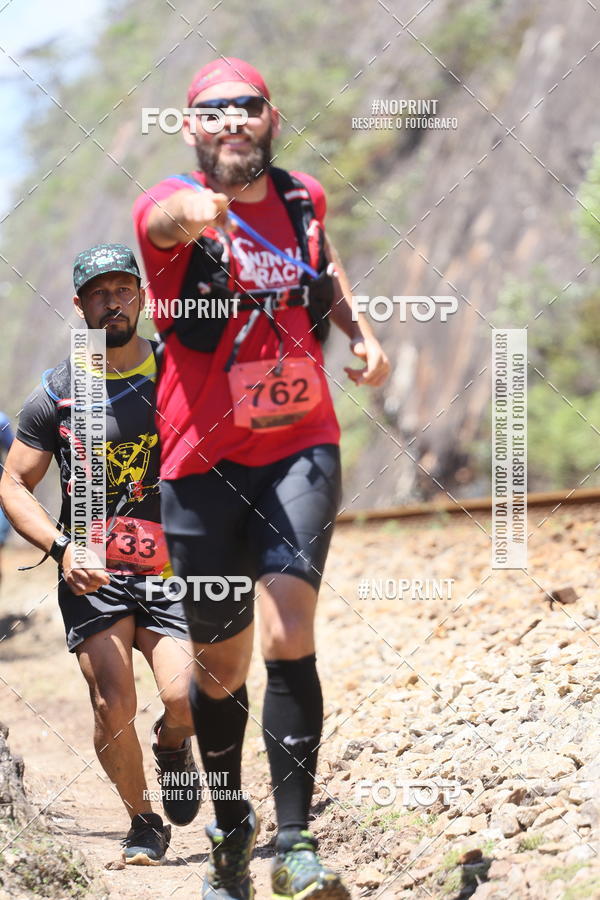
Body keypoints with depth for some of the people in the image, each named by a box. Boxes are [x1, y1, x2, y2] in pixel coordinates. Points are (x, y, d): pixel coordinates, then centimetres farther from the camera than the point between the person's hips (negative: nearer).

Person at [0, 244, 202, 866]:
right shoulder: (56, 394, 4)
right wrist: (60, 548, -8)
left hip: (171, 568, 0)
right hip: (91, 575, 0)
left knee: (186, 698, -19)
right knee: (112, 706, -14)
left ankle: (173, 746, 19)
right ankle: (143, 823, 10)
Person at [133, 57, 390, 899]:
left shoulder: (302, 199, 4)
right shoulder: (171, 208, -10)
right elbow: (169, 218, -38)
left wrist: (360, 332, 12)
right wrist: (195, 208, -62)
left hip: (300, 450, 1)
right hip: (204, 461, -1)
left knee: (288, 632, -19)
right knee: (221, 664, 10)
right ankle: (230, 831, 34)